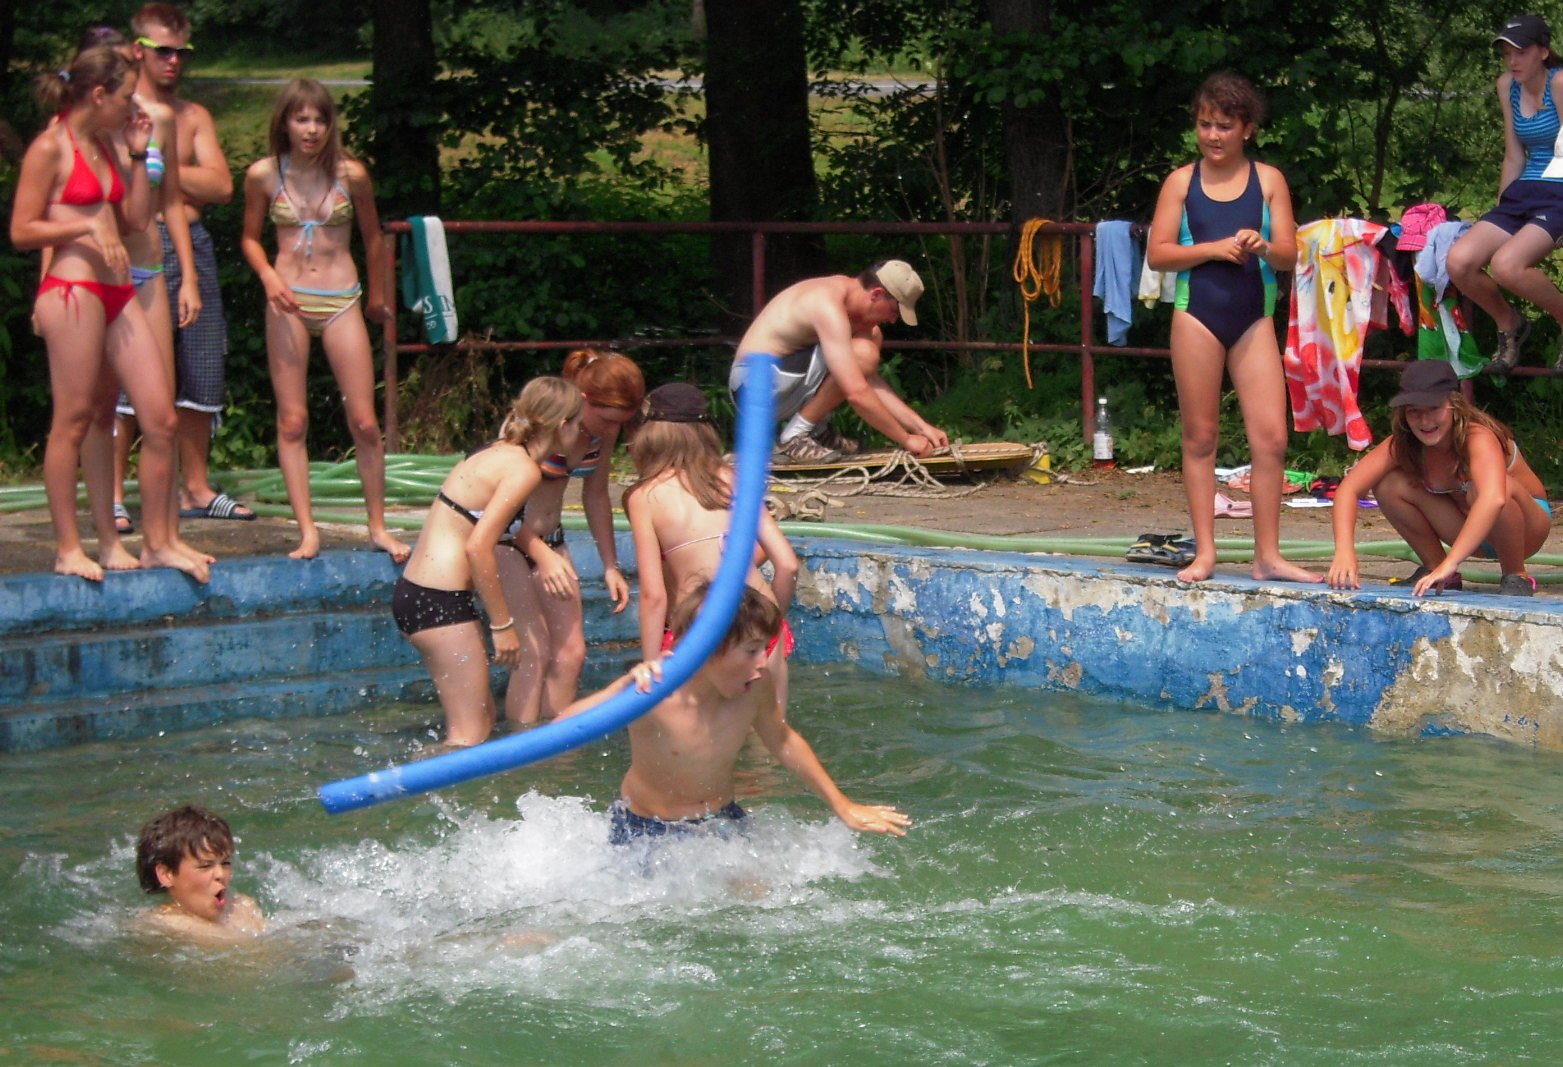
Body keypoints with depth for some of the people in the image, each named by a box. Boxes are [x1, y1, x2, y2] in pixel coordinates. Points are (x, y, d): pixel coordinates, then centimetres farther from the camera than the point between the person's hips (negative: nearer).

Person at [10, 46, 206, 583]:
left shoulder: (103, 147, 18)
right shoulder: (50, 149, -5)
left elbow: (136, 219, 19)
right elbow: (21, 231, -8)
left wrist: (139, 157, 13)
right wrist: (87, 227, -15)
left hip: (118, 293, 8)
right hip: (72, 290, -8)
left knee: (161, 418, 3)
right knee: (73, 421, -3)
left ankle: (158, 542, 10)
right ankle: (68, 549, 4)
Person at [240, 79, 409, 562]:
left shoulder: (350, 174, -4)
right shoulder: (263, 175, -2)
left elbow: (372, 236, 11)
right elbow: (251, 238, 10)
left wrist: (377, 295, 21)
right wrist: (269, 276, -9)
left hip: (341, 300, 0)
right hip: (289, 302, 0)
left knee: (365, 422, -2)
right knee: (292, 421, -2)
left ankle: (378, 527, 10)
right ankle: (307, 531, 1)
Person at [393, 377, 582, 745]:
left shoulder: (497, 453, 14)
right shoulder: (524, 469, -13)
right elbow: (478, 547, -21)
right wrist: (503, 623, -14)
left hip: (415, 591, 10)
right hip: (440, 601, -10)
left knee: (482, 718, 17)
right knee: (471, 734, -5)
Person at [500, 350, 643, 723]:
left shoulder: (604, 428, -5)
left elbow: (596, 495, 11)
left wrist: (611, 566, 11)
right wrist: (541, 555, -32)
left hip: (549, 537, 7)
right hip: (507, 538, -7)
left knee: (571, 652, 1)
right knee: (534, 651, -14)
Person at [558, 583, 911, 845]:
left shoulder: (756, 687, -15)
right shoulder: (655, 693, -32)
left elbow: (783, 742, 8)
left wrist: (842, 807, 16)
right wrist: (623, 687, -58)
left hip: (722, 821, 5)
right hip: (646, 832, -5)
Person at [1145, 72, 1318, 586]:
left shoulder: (1268, 180, 5)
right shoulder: (1181, 181, 4)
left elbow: (1290, 254, 3)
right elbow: (1157, 254, 0)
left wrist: (1263, 247, -19)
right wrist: (1213, 248, -13)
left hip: (1254, 318, 1)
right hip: (1197, 315, -1)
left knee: (1271, 437, -5)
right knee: (1200, 436, 4)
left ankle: (1268, 555, 2)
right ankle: (1204, 552, 10)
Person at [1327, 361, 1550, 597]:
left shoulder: (1479, 438, -33)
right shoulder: (1402, 444, -16)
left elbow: (1494, 498, -52)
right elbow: (1348, 488, -24)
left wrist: (1449, 563, -58)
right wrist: (1344, 551, -41)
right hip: (1475, 534, 5)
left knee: (1481, 488, -38)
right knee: (1389, 484, -17)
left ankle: (1516, 577, -16)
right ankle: (1435, 568, 0)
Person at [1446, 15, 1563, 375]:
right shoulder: (1507, 86, 10)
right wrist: (1500, 212, 17)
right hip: (1522, 195, 7)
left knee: (1506, 264, -33)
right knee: (1459, 262, -17)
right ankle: (1510, 325, 11)